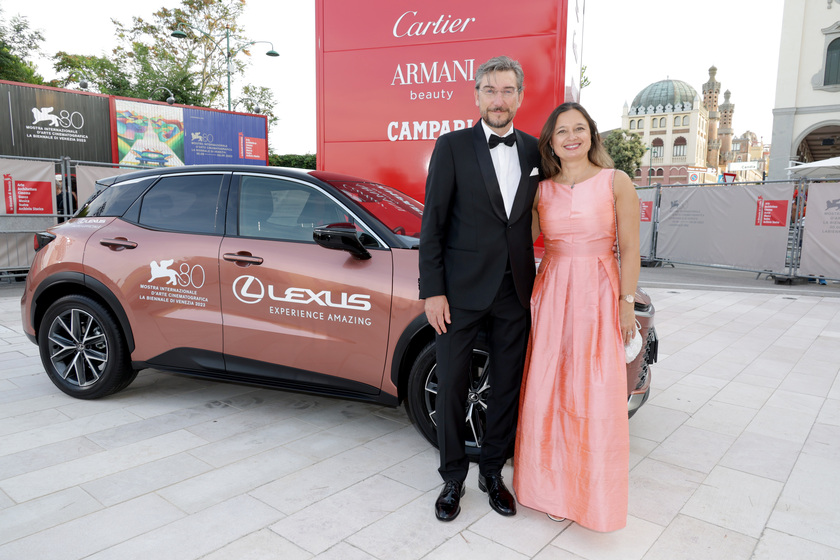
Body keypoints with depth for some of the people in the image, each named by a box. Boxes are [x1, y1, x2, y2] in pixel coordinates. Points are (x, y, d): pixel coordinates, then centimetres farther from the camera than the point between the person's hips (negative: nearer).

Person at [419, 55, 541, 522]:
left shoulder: (535, 150, 8)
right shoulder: (452, 146, -3)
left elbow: (537, 216, 11)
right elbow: (432, 223, -5)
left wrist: (537, 280, 1)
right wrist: (432, 290, -10)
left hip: (516, 290, 4)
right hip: (462, 288, -3)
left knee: (508, 385, 12)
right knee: (451, 386, 7)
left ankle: (492, 471, 32)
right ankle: (453, 478, 26)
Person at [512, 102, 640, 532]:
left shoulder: (616, 182, -1)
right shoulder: (542, 190, 6)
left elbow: (629, 250, -1)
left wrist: (627, 303, -4)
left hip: (598, 296, -2)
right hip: (551, 294, 3)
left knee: (595, 396, 1)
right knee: (549, 391, 6)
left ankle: (594, 494, 21)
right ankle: (554, 487, 25)